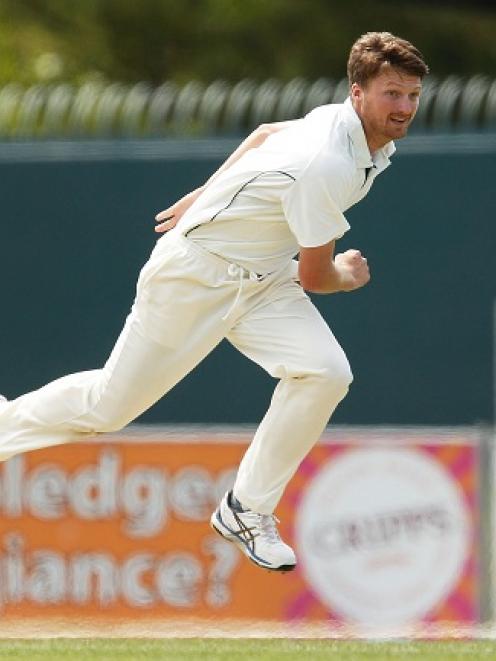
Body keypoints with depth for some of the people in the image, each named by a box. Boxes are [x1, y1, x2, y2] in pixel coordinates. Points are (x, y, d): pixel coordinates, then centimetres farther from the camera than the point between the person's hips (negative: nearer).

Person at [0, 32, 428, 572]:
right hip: (195, 276, -8)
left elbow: (268, 134, 17)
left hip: (265, 280, 8)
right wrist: (347, 276, 3)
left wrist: (204, 197, 27)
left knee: (324, 372, -17)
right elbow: (314, 276, -20)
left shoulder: (339, 121, -3)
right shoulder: (328, 164, -31)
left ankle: (247, 511, -4)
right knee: (109, 406, 4)